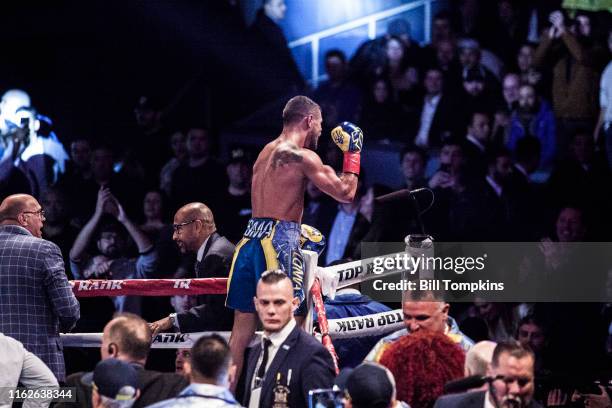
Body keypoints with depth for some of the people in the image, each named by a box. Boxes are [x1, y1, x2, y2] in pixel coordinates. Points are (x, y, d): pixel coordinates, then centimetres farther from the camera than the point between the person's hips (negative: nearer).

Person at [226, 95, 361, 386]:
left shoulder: (266, 152, 18)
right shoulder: (302, 156, -8)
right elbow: (345, 193, -7)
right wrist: (353, 153, 6)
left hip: (250, 239, 8)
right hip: (279, 241, -8)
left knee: (243, 325, 10)